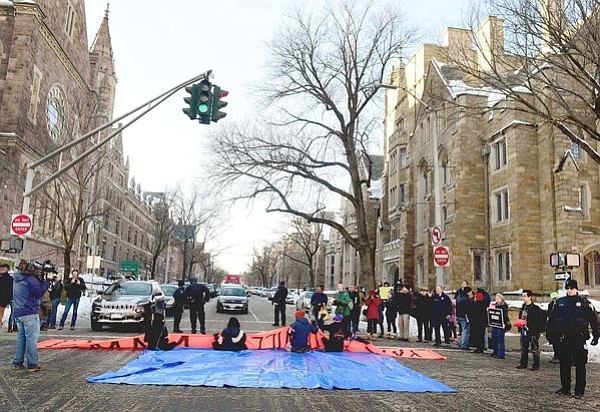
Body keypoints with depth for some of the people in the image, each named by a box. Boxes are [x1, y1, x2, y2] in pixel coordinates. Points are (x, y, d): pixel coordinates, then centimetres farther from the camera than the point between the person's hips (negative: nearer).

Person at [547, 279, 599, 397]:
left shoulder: (584, 303, 0)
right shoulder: (559, 303, 8)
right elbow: (551, 319, 13)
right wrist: (550, 335, 10)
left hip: (579, 339, -3)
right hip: (563, 339, 3)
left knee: (580, 365, 2)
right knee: (564, 365, 8)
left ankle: (579, 390, 11)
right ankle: (565, 388, 19)